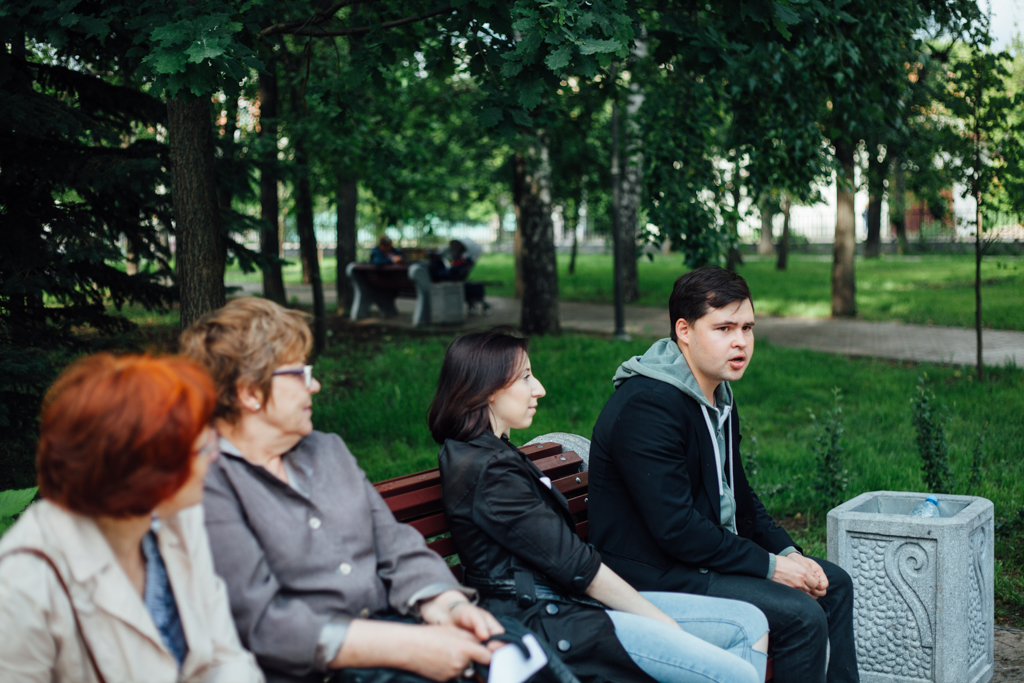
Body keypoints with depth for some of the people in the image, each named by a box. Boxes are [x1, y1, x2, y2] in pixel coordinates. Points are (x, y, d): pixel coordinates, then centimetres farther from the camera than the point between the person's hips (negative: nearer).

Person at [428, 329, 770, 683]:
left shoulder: (494, 454, 16)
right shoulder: (490, 472, -16)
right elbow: (574, 564, -16)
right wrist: (665, 622, -8)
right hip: (544, 622, -10)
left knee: (750, 623, 2)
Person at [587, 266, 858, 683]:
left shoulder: (719, 395, 10)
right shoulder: (647, 406, -24)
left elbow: (737, 496, 19)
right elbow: (675, 528, -27)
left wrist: (787, 552, 3)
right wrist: (769, 566, -19)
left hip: (712, 550, 11)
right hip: (655, 576, -10)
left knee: (834, 585, 13)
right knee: (802, 615, -20)